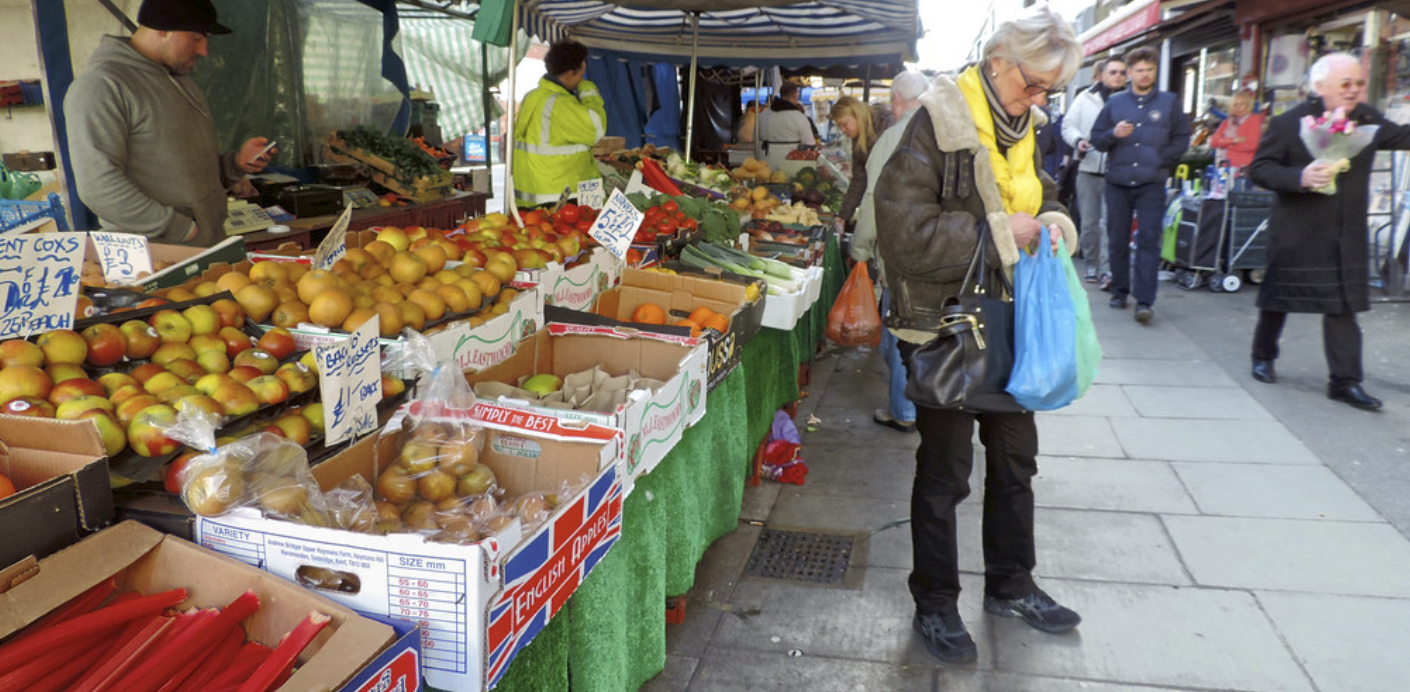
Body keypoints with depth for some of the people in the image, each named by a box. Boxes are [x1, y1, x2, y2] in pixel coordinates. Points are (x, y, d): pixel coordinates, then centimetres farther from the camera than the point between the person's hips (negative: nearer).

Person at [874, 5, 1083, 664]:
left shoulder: (1021, 127, 7)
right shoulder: (938, 120, -16)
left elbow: (1042, 196, 23)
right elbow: (903, 230, -25)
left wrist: (1053, 222, -1)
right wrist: (999, 233, -22)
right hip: (944, 322, -8)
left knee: (1015, 455, 17)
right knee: (945, 469, 4)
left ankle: (1011, 585, 37)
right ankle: (934, 605, 23)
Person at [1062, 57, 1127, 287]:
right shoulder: (1085, 98, 10)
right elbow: (1068, 125, 12)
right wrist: (1078, 140, -7)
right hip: (1088, 168, 2)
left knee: (1109, 222, -11)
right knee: (1089, 222, 7)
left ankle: (1106, 270, -12)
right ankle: (1091, 266, 19)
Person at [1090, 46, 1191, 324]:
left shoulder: (1169, 102, 8)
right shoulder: (1114, 103, 9)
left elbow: (1182, 138, 10)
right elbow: (1097, 138, 9)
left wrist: (1162, 161, -4)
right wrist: (1114, 134, -12)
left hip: (1151, 184, -1)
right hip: (1117, 183, 2)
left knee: (1149, 241, -9)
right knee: (1117, 240, 6)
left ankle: (1145, 301, -12)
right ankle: (1119, 291, 21)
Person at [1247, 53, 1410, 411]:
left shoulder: (1368, 119, 6)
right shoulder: (1288, 123, -9)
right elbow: (1258, 169, -10)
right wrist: (1300, 177, -26)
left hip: (1347, 234, 4)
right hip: (1297, 230, -4)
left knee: (1343, 305, 1)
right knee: (1278, 298, 10)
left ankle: (1345, 381, 5)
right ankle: (1263, 356, 32)